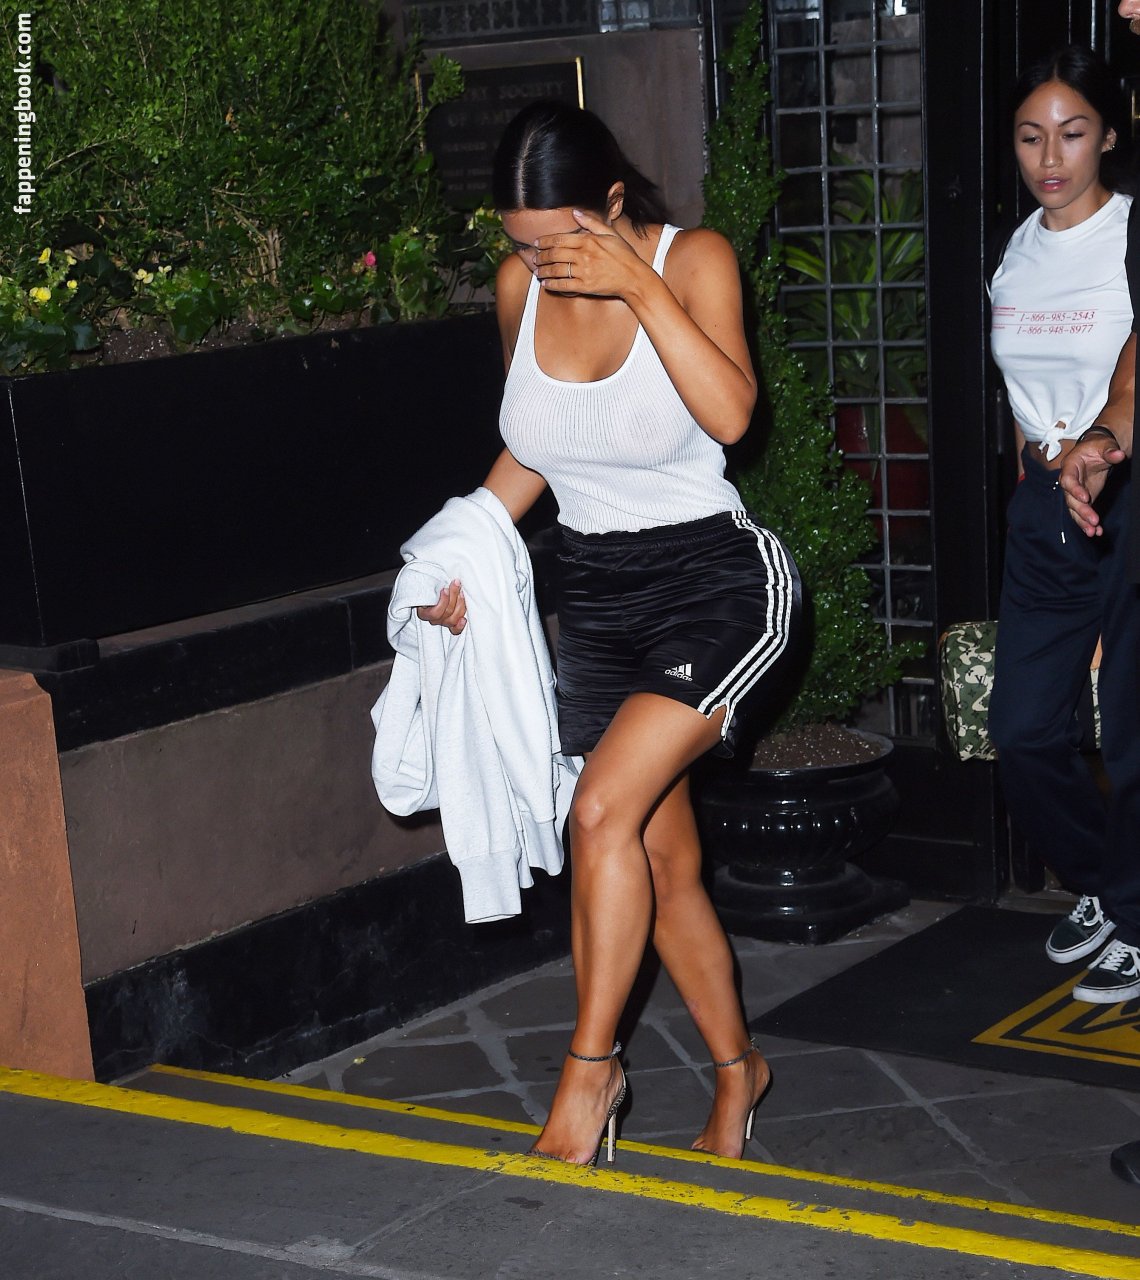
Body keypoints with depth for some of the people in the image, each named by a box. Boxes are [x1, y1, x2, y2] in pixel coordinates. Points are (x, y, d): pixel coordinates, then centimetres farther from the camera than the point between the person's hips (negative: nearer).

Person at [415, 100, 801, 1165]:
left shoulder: (693, 260, -12)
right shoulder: (520, 286, 1)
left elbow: (729, 413, -28)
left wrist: (640, 285, -30)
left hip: (716, 580, -5)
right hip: (594, 597, 6)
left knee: (603, 812, -21)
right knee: (663, 861, 9)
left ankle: (589, 1069, -6)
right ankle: (735, 1067, 29)